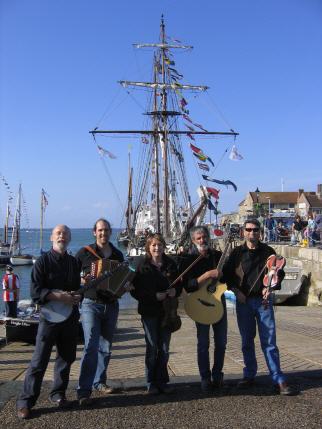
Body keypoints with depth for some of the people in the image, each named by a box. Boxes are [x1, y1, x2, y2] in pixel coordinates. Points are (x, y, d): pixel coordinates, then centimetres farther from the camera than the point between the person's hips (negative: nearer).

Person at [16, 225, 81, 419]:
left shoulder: (74, 262, 9)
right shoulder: (43, 261, -5)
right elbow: (35, 291, -13)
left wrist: (77, 296, -6)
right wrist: (59, 297, -22)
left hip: (71, 317, 5)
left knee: (67, 358, 12)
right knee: (39, 361, -3)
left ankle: (58, 394, 28)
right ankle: (25, 401, 7)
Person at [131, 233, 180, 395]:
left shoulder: (171, 264, 5)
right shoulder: (143, 267, -4)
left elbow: (179, 285, 13)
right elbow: (135, 291, -8)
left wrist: (175, 291, -10)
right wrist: (154, 296, -18)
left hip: (167, 312, 3)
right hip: (150, 312, -3)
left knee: (164, 349, 8)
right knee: (152, 348, 3)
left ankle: (162, 381, 22)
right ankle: (151, 383, 17)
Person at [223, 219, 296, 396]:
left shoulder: (268, 251, 3)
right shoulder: (237, 253, 4)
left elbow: (279, 272, 8)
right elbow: (227, 274, 7)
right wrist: (236, 290, -6)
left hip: (263, 300, -1)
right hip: (243, 301, 1)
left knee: (269, 341, -3)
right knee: (246, 341, 10)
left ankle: (279, 380, 4)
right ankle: (249, 376, 23)